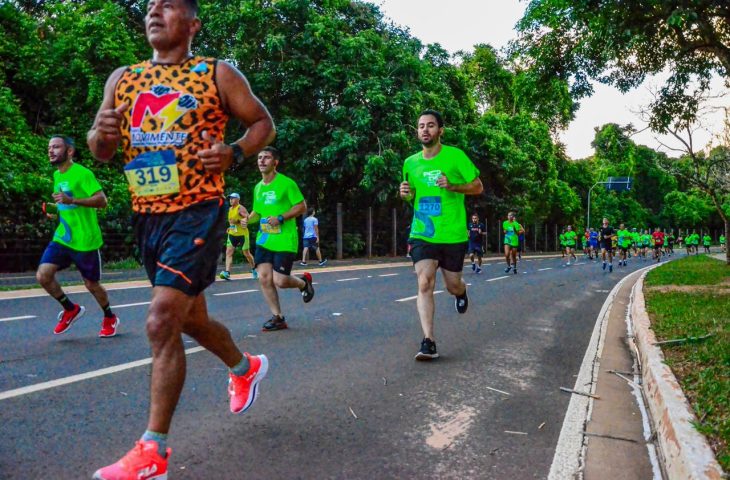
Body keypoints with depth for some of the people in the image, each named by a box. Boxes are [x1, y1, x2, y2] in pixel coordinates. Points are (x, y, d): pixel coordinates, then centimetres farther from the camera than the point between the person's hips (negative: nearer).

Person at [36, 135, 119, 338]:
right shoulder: (56, 175, 12)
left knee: (91, 284, 5)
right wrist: (55, 212, 7)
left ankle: (110, 318, 31)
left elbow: (102, 200, -23)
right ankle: (71, 309, 15)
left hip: (85, 241, -7)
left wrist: (72, 200, -32)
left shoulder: (82, 173, -13)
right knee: (42, 275, -9)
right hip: (62, 238, 7)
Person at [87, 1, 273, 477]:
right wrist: (102, 134, -11)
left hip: (198, 211, -6)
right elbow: (100, 151, 13)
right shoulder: (122, 79, 12)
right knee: (191, 318, 18)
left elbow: (264, 123, 5)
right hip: (147, 216, 6)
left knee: (162, 321, -16)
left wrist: (234, 153, -14)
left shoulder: (218, 74, 0)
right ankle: (246, 366, 46)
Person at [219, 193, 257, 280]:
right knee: (228, 252, -9)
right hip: (232, 234, 7)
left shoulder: (241, 208, -12)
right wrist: (230, 227, 14)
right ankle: (227, 272, -16)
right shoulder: (230, 209, 13)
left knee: (246, 253, 5)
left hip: (242, 234, -7)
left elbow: (248, 218, -24)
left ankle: (253, 269, 27)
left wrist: (237, 221, -34)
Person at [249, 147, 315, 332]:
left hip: (284, 241, -6)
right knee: (264, 278, -6)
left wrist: (281, 218, -19)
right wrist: (247, 219, 0)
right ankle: (277, 318, 8)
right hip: (263, 240, 6)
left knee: (280, 281, -10)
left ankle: (303, 282, 25)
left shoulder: (286, 183, -8)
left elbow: (302, 207, -8)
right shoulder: (258, 187, 11)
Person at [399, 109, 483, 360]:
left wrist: (451, 186, -17)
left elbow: (478, 187, 0)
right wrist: (406, 194, -3)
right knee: (424, 283, -15)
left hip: (453, 235, -2)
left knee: (453, 286, 10)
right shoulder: (410, 163, 7)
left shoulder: (455, 156, -4)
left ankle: (461, 292, 49)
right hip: (422, 234, 2)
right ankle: (429, 342, -14)